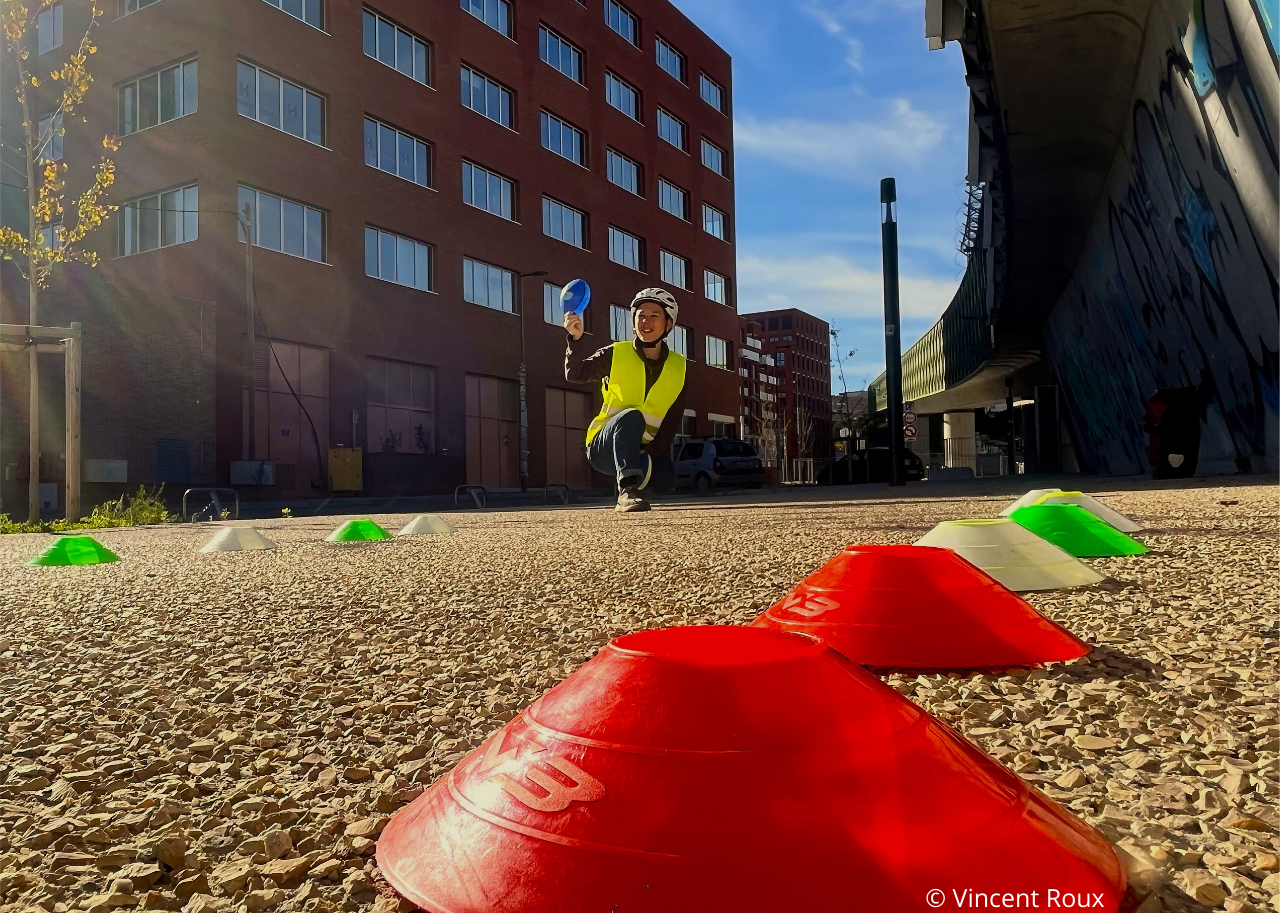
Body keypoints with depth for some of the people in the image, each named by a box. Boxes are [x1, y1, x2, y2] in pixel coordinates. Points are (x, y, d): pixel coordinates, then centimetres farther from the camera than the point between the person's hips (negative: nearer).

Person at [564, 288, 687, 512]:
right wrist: (577, 339, -37)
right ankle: (627, 489, -41)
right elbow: (576, 374, -19)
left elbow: (672, 420, -3)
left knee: (665, 480, -25)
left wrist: (652, 452, -18)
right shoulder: (616, 354, -4)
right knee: (631, 416, -32)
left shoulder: (678, 368, 1)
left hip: (650, 449, 3)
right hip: (606, 446, -3)